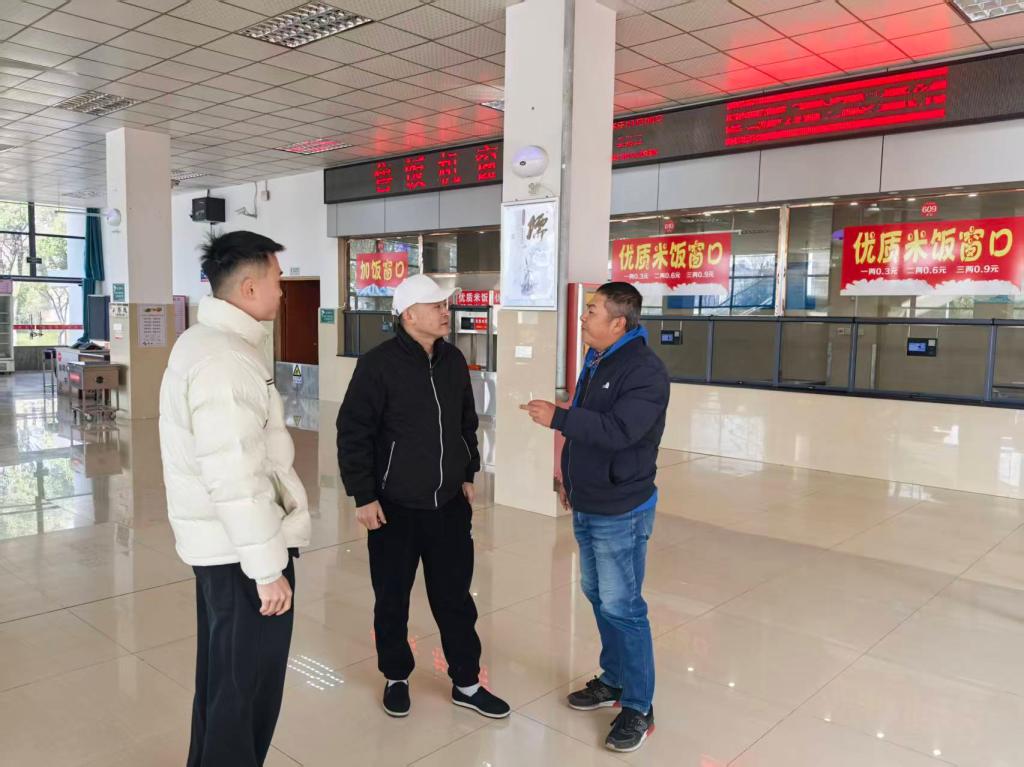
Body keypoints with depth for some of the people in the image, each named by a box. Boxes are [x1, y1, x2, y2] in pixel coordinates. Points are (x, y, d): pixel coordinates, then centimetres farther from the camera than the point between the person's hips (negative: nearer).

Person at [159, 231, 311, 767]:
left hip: (220, 543, 10)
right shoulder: (223, 360, -23)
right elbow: (235, 479, -27)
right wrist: (269, 567, -21)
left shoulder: (206, 342, 11)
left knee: (223, 677, 23)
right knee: (248, 686, 5)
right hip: (241, 547, -10)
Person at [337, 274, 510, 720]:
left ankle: (466, 684, 26)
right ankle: (396, 678, 32)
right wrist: (363, 496, -14)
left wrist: (467, 475, 16)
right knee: (392, 600, 11)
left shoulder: (453, 361, 5)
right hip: (394, 508, -5)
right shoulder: (379, 364, -14)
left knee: (455, 598, 12)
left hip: (449, 505, 5)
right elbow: (353, 434, -13)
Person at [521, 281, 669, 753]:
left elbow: (618, 430, -31)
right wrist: (571, 476, 20)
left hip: (621, 512, -9)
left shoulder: (645, 370, -19)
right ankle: (614, 680, 35)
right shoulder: (595, 362, 10)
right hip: (588, 506, 9)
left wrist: (557, 417, -29)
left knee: (622, 608, -2)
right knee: (598, 596, 18)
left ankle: (638, 708, 12)